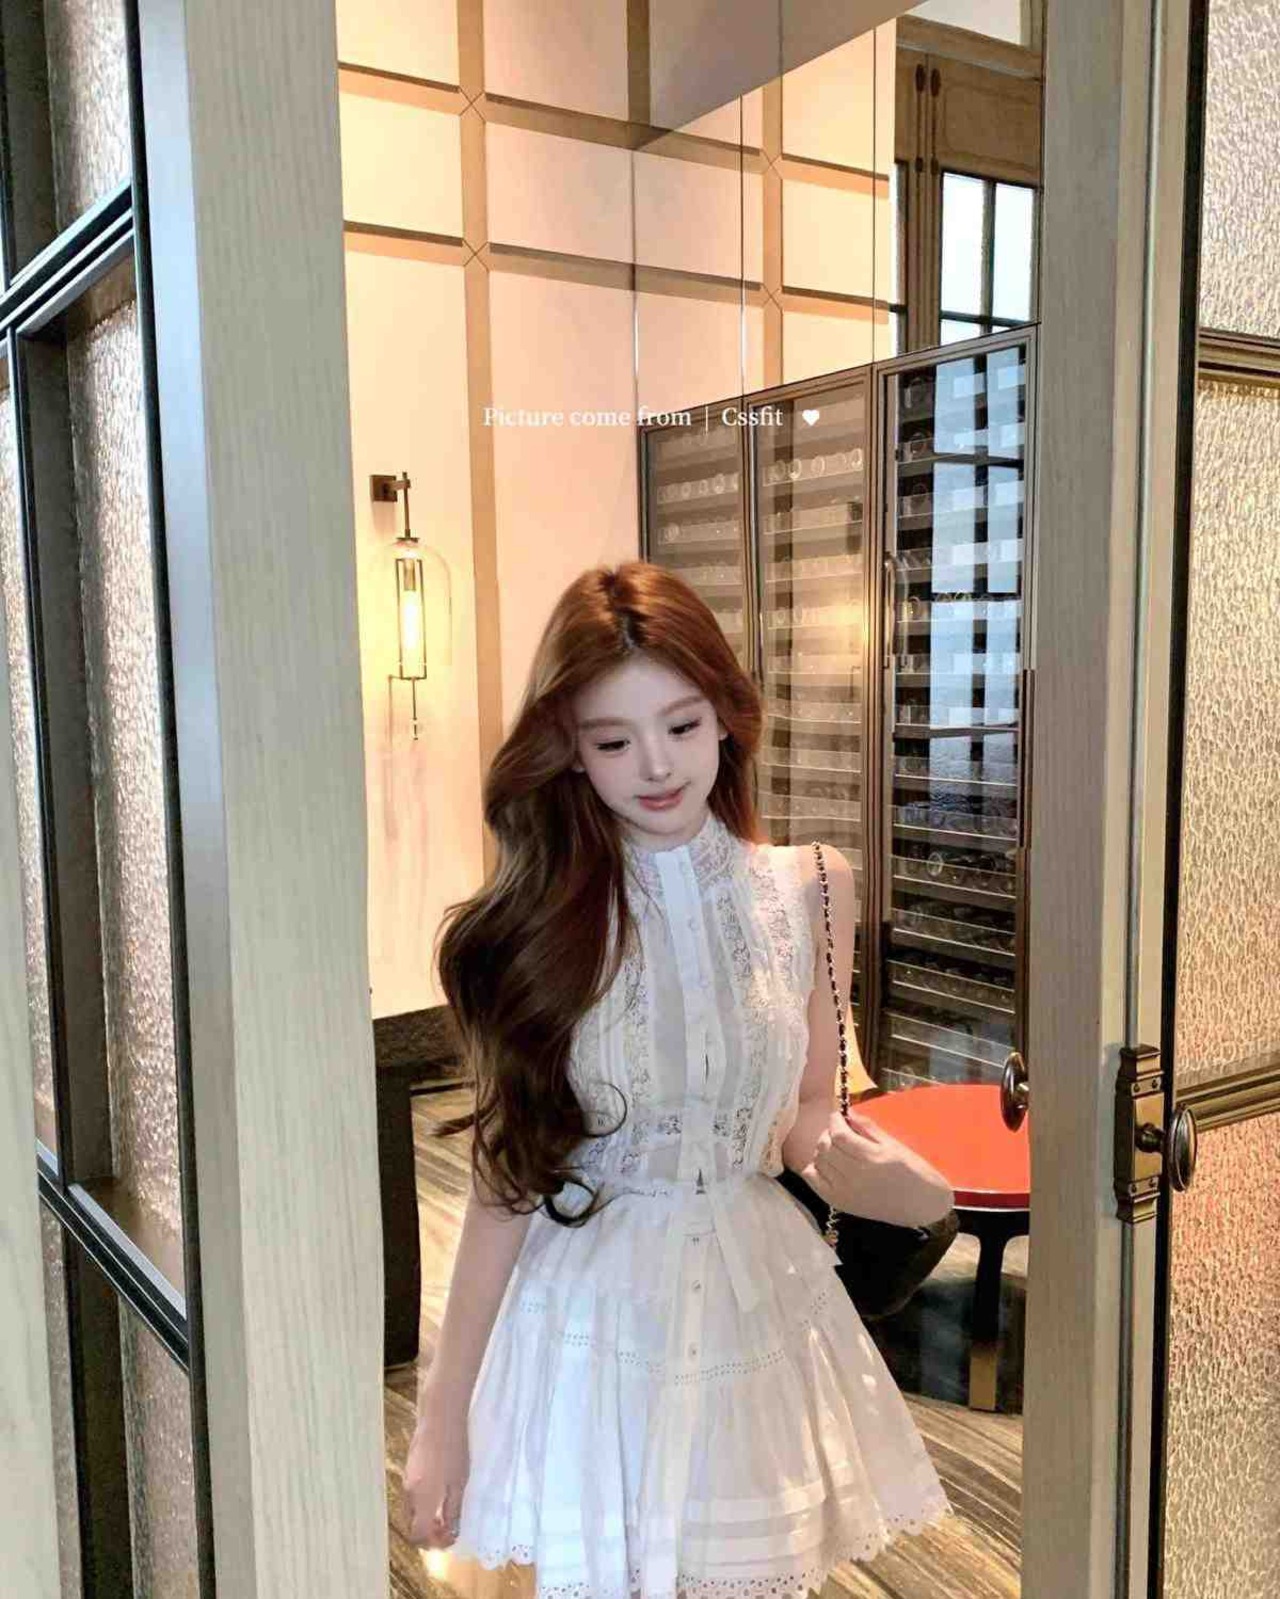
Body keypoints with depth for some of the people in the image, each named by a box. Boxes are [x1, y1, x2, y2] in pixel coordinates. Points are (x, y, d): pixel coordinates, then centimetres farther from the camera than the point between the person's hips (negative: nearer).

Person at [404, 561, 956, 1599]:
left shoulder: (810, 889, -4)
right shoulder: (536, 923, -9)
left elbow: (808, 1110, 8)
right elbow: (508, 1177, -4)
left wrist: (825, 1144, -16)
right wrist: (444, 1413, -1)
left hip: (757, 1310, 2)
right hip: (595, 1320, -1)